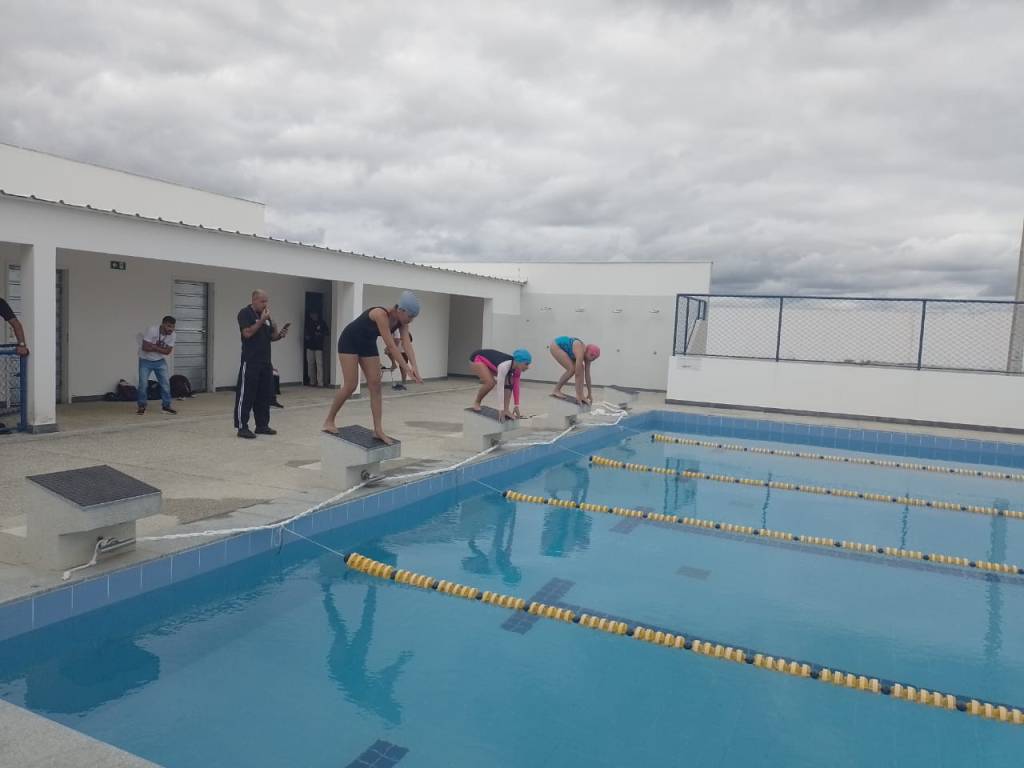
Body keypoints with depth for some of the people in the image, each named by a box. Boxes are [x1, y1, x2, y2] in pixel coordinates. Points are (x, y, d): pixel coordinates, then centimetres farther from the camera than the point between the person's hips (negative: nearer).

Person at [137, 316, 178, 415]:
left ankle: (166, 406, 9)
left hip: (160, 361, 4)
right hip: (145, 360, -3)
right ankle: (141, 406, 10)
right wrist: (160, 348, -22)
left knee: (166, 383, -2)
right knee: (143, 384, -5)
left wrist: (154, 347, -24)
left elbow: (167, 351, -15)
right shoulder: (151, 330, -26)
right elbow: (145, 347, -30)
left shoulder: (172, 335, -14)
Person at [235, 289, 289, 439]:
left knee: (265, 395, 10)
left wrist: (280, 334, -1)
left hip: (265, 362, 8)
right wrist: (262, 320, -19)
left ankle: (262, 425, 19)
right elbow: (247, 333, -19)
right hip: (250, 362, -8)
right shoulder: (245, 313, -7)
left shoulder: (266, 315, 16)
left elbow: (270, 337, 19)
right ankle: (242, 427, 0)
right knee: (246, 395, -4)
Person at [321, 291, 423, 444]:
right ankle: (328, 421, 8)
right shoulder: (381, 315, -34)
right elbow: (391, 346, -38)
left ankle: (378, 430, -2)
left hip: (368, 344, 7)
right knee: (350, 386, -11)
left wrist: (414, 367, -35)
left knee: (375, 385, -3)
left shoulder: (401, 322, -12)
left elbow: (407, 344, -21)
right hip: (349, 342, -7)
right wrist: (407, 369, -39)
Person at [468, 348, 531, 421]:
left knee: (509, 383, -7)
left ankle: (506, 410, -4)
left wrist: (516, 406, -6)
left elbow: (516, 386, -6)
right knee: (490, 382, -29)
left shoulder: (517, 368, -15)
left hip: (489, 362, 8)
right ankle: (476, 403, -5)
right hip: (477, 359, -8)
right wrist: (501, 409, -41)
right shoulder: (505, 365, -39)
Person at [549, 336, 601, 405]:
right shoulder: (580, 352, -34)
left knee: (580, 369, -6)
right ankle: (556, 390, -6)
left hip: (565, 349, 8)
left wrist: (590, 393, 0)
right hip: (556, 345, -8)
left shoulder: (587, 353, -11)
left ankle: (581, 396, -6)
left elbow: (587, 374, -4)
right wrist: (578, 395, -31)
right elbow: (578, 375, -34)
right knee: (572, 369, -21)